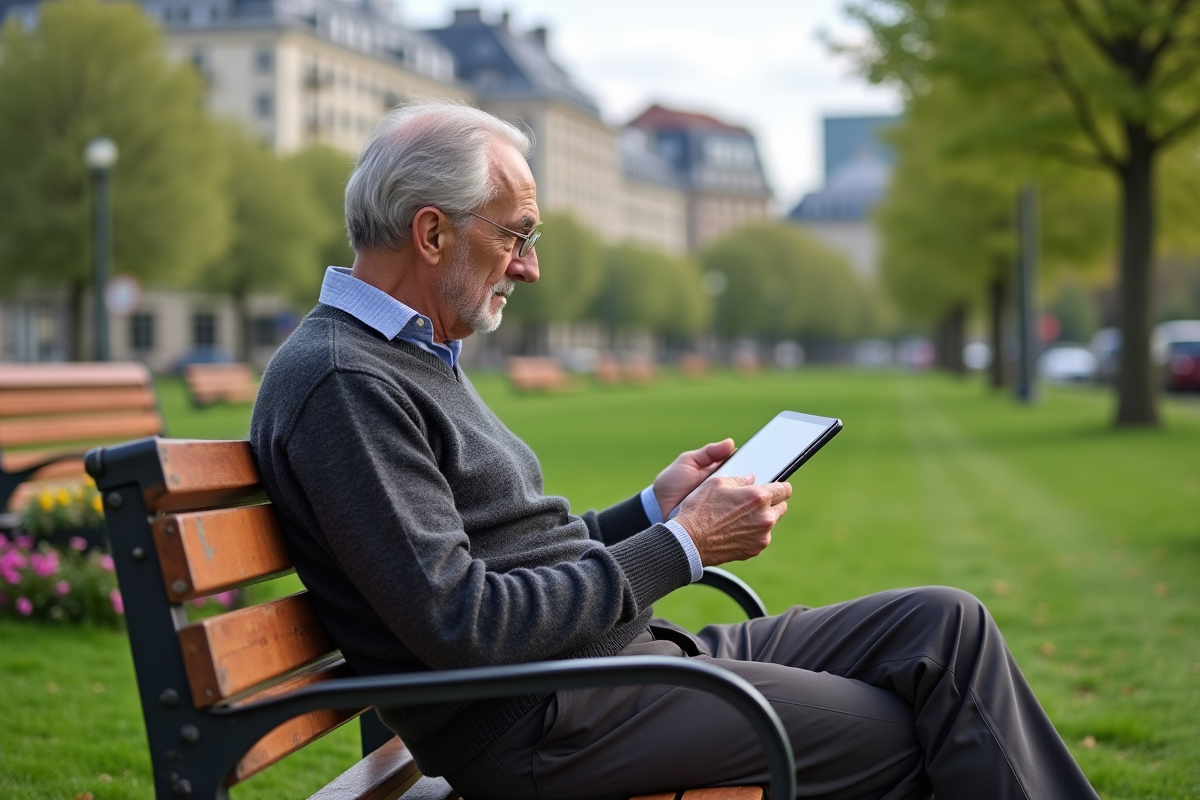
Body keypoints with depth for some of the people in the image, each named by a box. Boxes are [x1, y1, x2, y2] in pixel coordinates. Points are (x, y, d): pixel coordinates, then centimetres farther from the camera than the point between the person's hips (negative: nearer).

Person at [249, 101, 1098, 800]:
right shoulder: (341, 383, -15)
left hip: (622, 649, 10)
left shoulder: (415, 356, 17)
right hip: (536, 720, -10)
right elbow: (460, 625, -22)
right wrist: (682, 547, -16)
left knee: (946, 625, 2)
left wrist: (654, 508, 10)